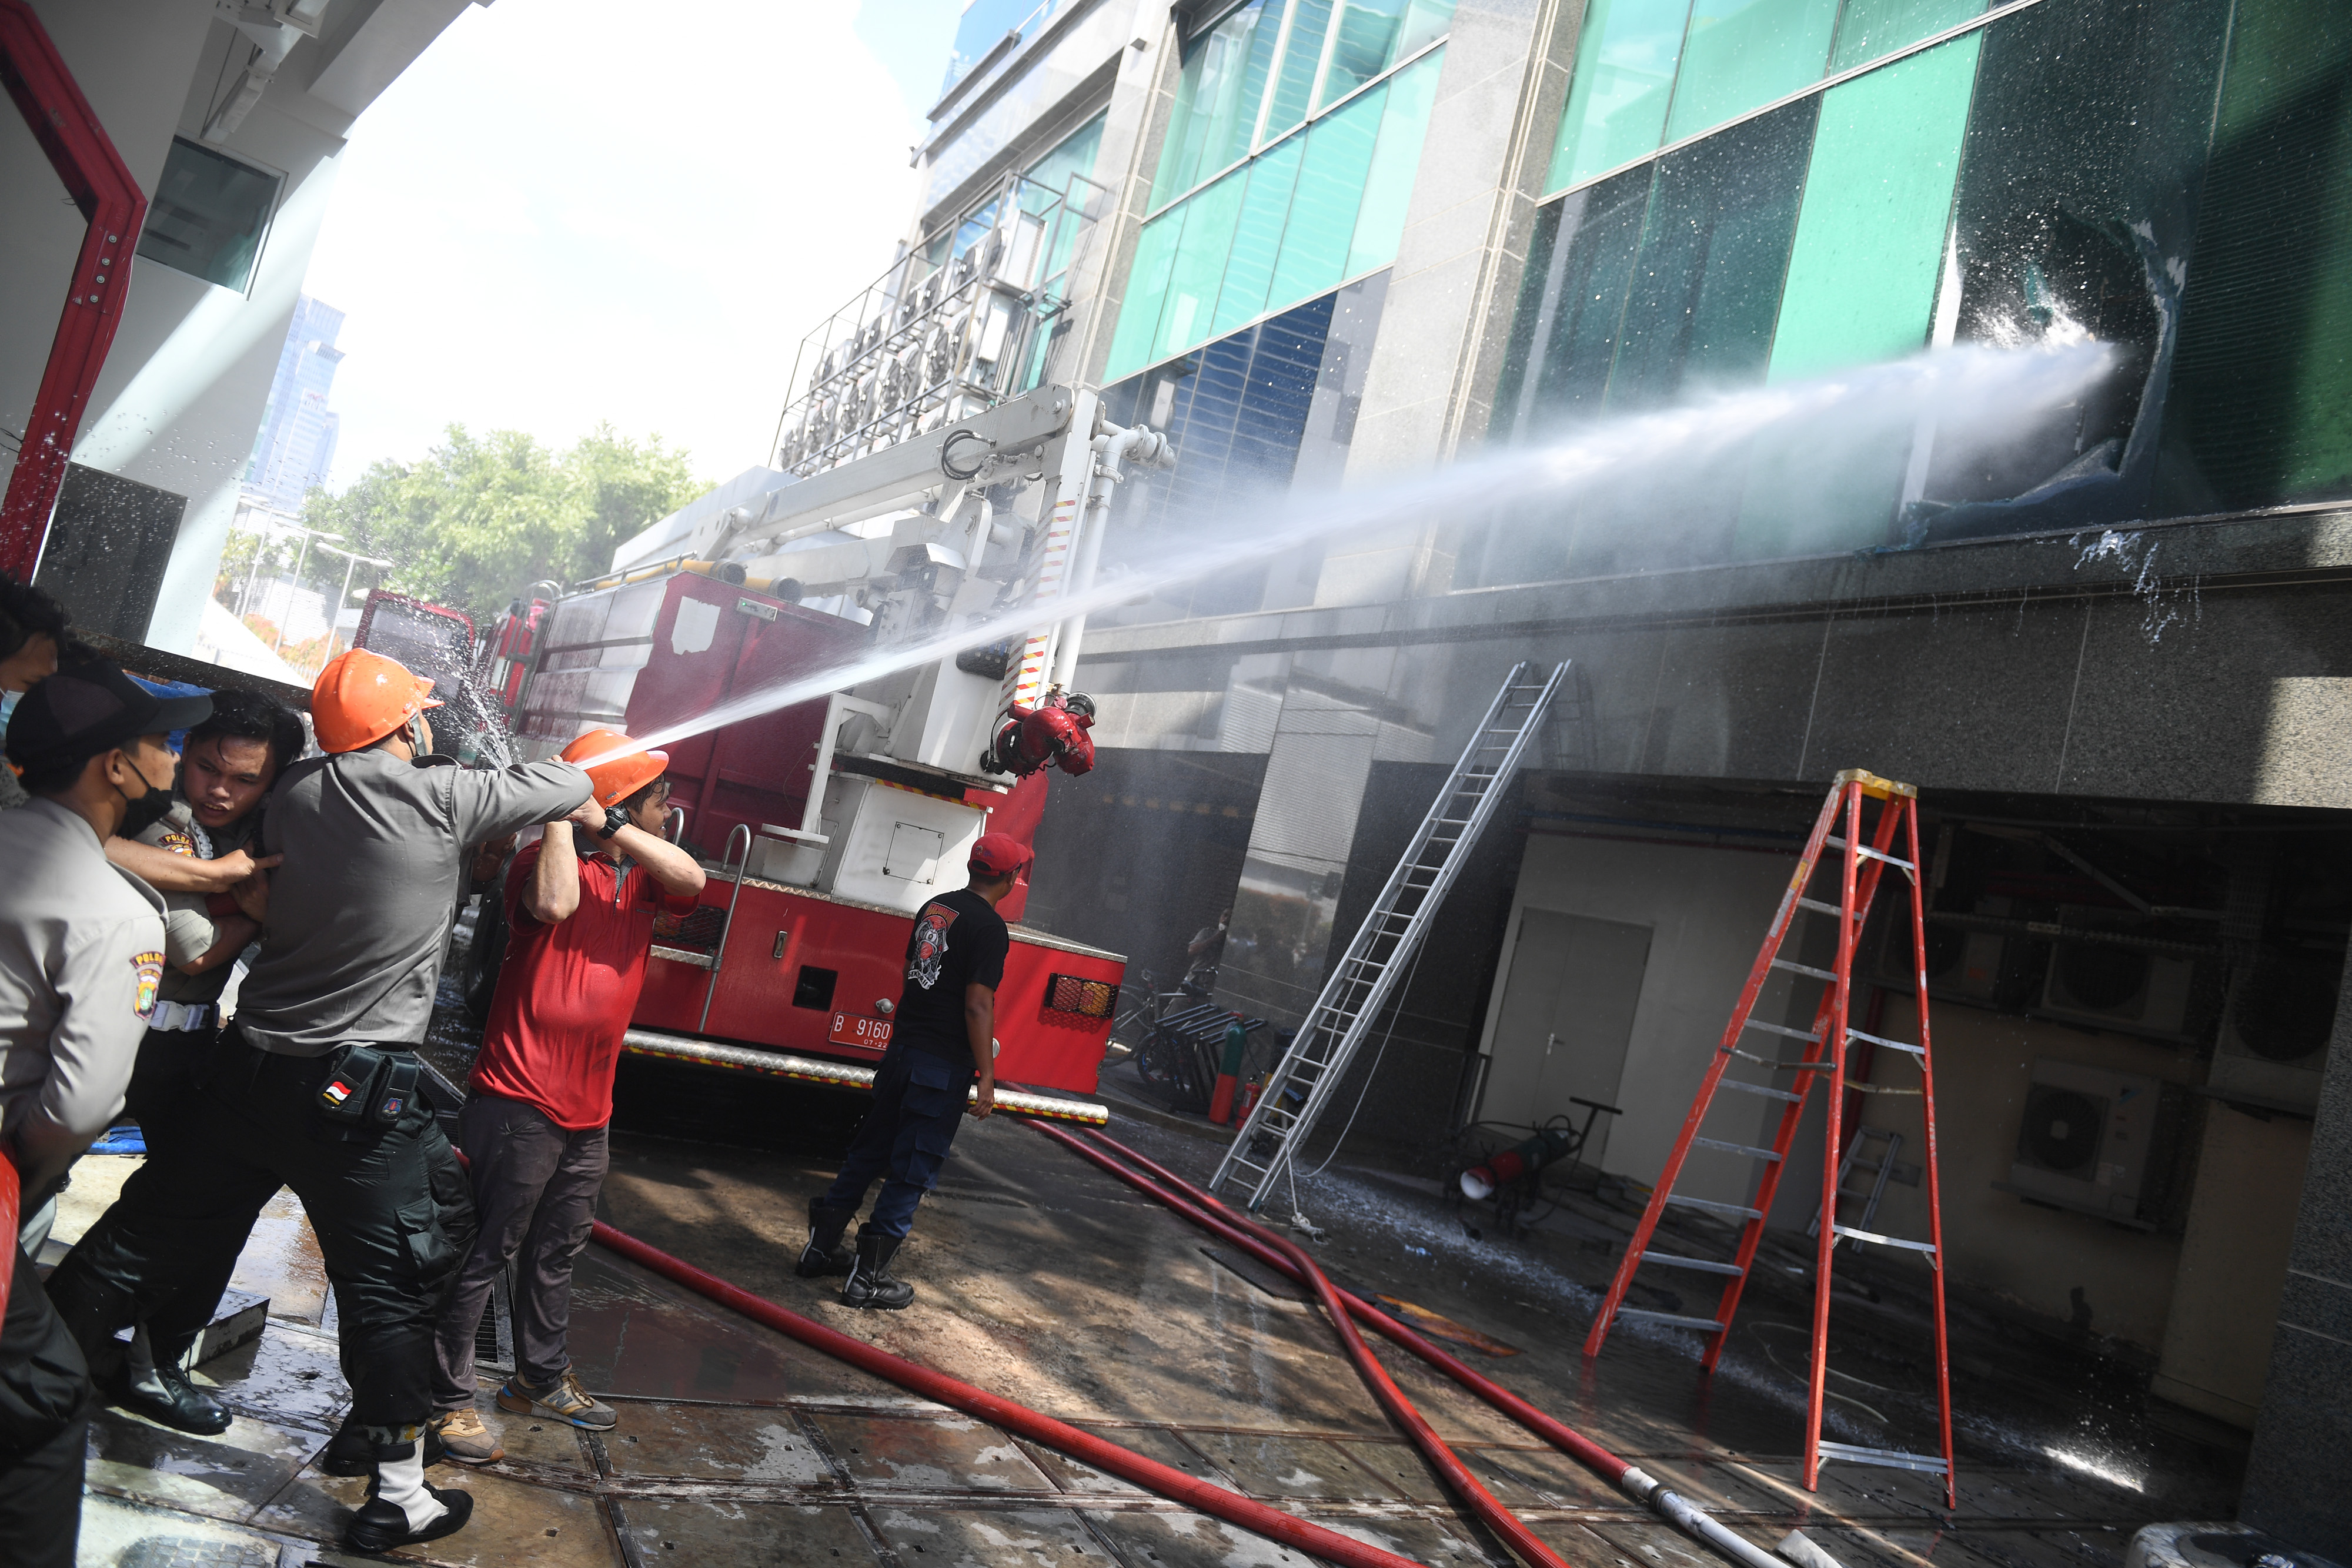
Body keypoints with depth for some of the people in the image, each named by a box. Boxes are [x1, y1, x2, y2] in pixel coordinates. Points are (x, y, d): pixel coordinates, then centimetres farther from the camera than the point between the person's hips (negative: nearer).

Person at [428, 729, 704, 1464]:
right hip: (519, 1103, -8)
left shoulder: (642, 875, 9)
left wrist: (601, 822, -20)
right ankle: (447, 1397, 14)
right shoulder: (545, 859, -10)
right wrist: (562, 811, -25)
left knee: (556, 1252, 21)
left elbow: (691, 880, -13)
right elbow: (554, 902, -33)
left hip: (588, 1110, 8)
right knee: (484, 1252, 1)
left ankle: (541, 1378, 36)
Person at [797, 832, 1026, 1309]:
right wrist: (987, 1077, -14)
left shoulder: (934, 907, 10)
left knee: (870, 1149, 17)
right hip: (945, 1064, -8)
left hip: (902, 1049, 8)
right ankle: (867, 1276, 5)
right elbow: (977, 1007, -18)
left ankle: (820, 1247, 25)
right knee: (914, 1168, 1)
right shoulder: (990, 928, -14)